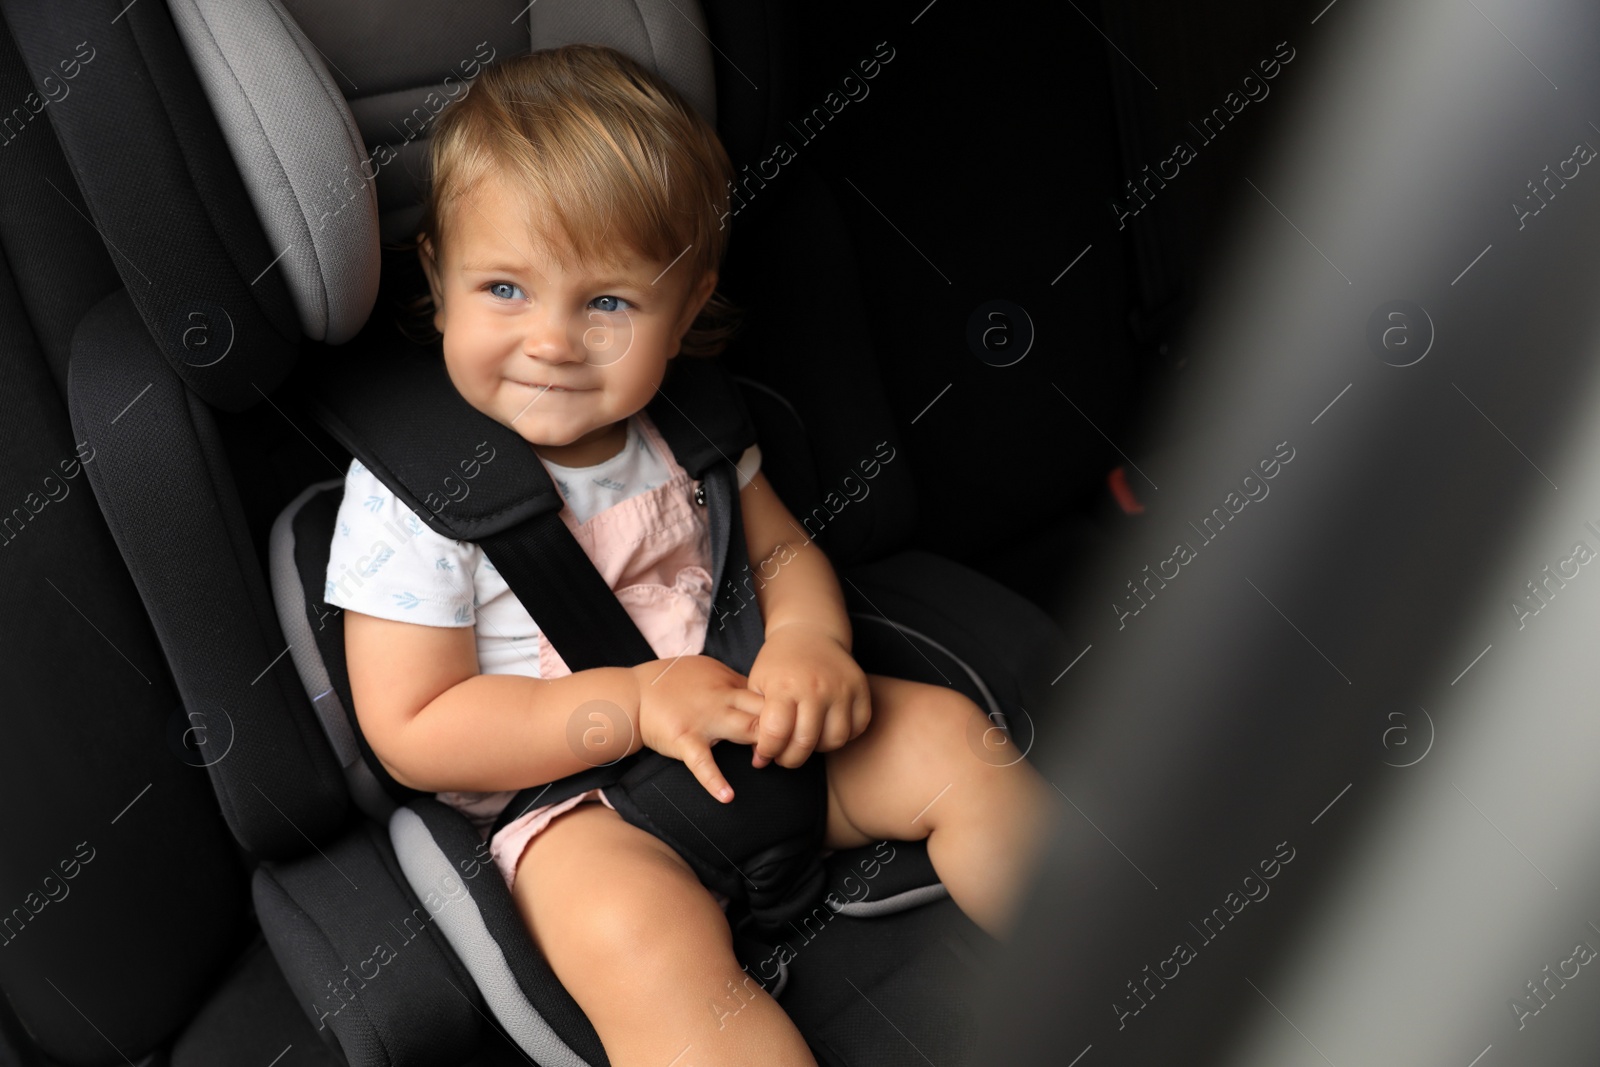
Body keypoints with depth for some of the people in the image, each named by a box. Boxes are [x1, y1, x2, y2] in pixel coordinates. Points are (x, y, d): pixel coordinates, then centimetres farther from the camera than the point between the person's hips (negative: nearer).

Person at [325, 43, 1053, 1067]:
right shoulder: (413, 486, -16)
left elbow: (783, 548, 11)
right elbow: (413, 733, -16)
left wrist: (807, 639, -14)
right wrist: (638, 700, -23)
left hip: (751, 738, 6)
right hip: (568, 796, -5)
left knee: (951, 737, -7)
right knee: (645, 938, -36)